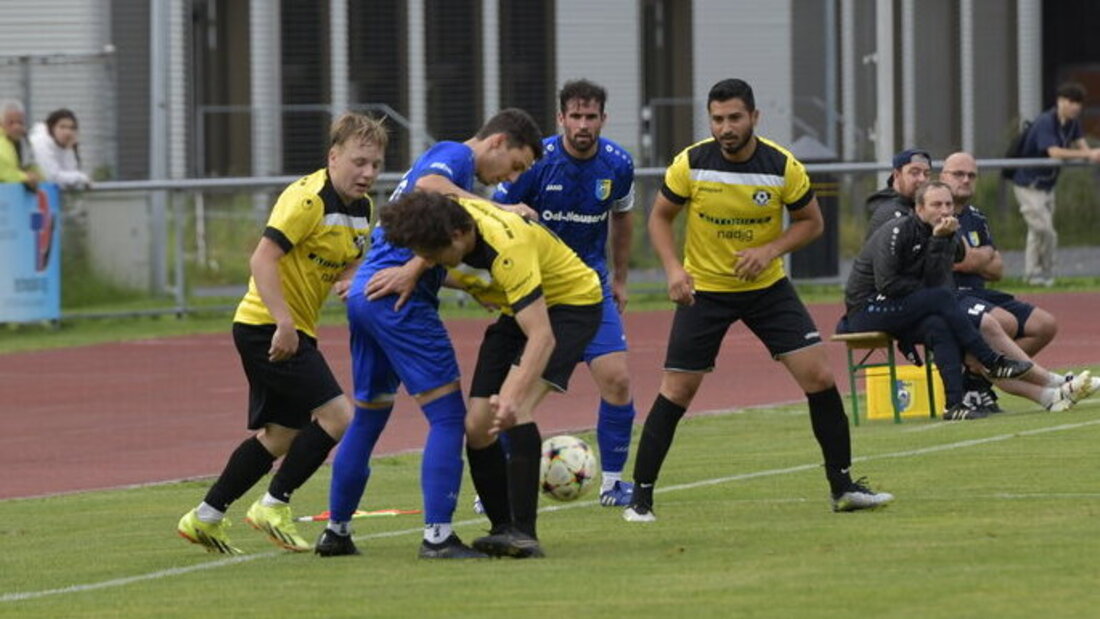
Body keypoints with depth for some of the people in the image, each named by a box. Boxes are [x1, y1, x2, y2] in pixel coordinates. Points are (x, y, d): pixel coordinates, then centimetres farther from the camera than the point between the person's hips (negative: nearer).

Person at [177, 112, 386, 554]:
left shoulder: (361, 208, 9)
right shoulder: (308, 199, -18)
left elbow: (352, 263, 19)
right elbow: (262, 260, -24)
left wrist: (350, 281, -6)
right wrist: (284, 323, -31)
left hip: (291, 331, 10)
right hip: (267, 325, -10)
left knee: (279, 435, 14)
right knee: (337, 416, -15)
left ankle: (205, 518, 23)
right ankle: (274, 506, -5)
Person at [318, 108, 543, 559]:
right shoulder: (456, 155, -1)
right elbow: (428, 186, -24)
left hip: (366, 294, 10)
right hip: (399, 301, -10)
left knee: (368, 417, 19)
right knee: (447, 413, -8)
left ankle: (336, 530, 25)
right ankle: (437, 535, -13)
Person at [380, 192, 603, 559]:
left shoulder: (507, 250, -37)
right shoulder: (452, 213, -16)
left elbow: (542, 336, -43)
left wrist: (514, 398, -56)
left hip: (573, 303, -8)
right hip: (523, 306, 8)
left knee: (515, 411, -29)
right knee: (478, 426, -3)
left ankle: (524, 533, -28)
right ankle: (504, 528, 9)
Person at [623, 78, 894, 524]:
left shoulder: (782, 167, -13)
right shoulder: (691, 164, -13)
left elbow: (811, 222, 0)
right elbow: (660, 218, 0)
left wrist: (770, 251, -18)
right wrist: (673, 268, -17)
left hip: (768, 287, 1)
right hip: (704, 290, -1)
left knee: (819, 376, -8)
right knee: (676, 391, -4)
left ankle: (843, 487, 5)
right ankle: (640, 497, 6)